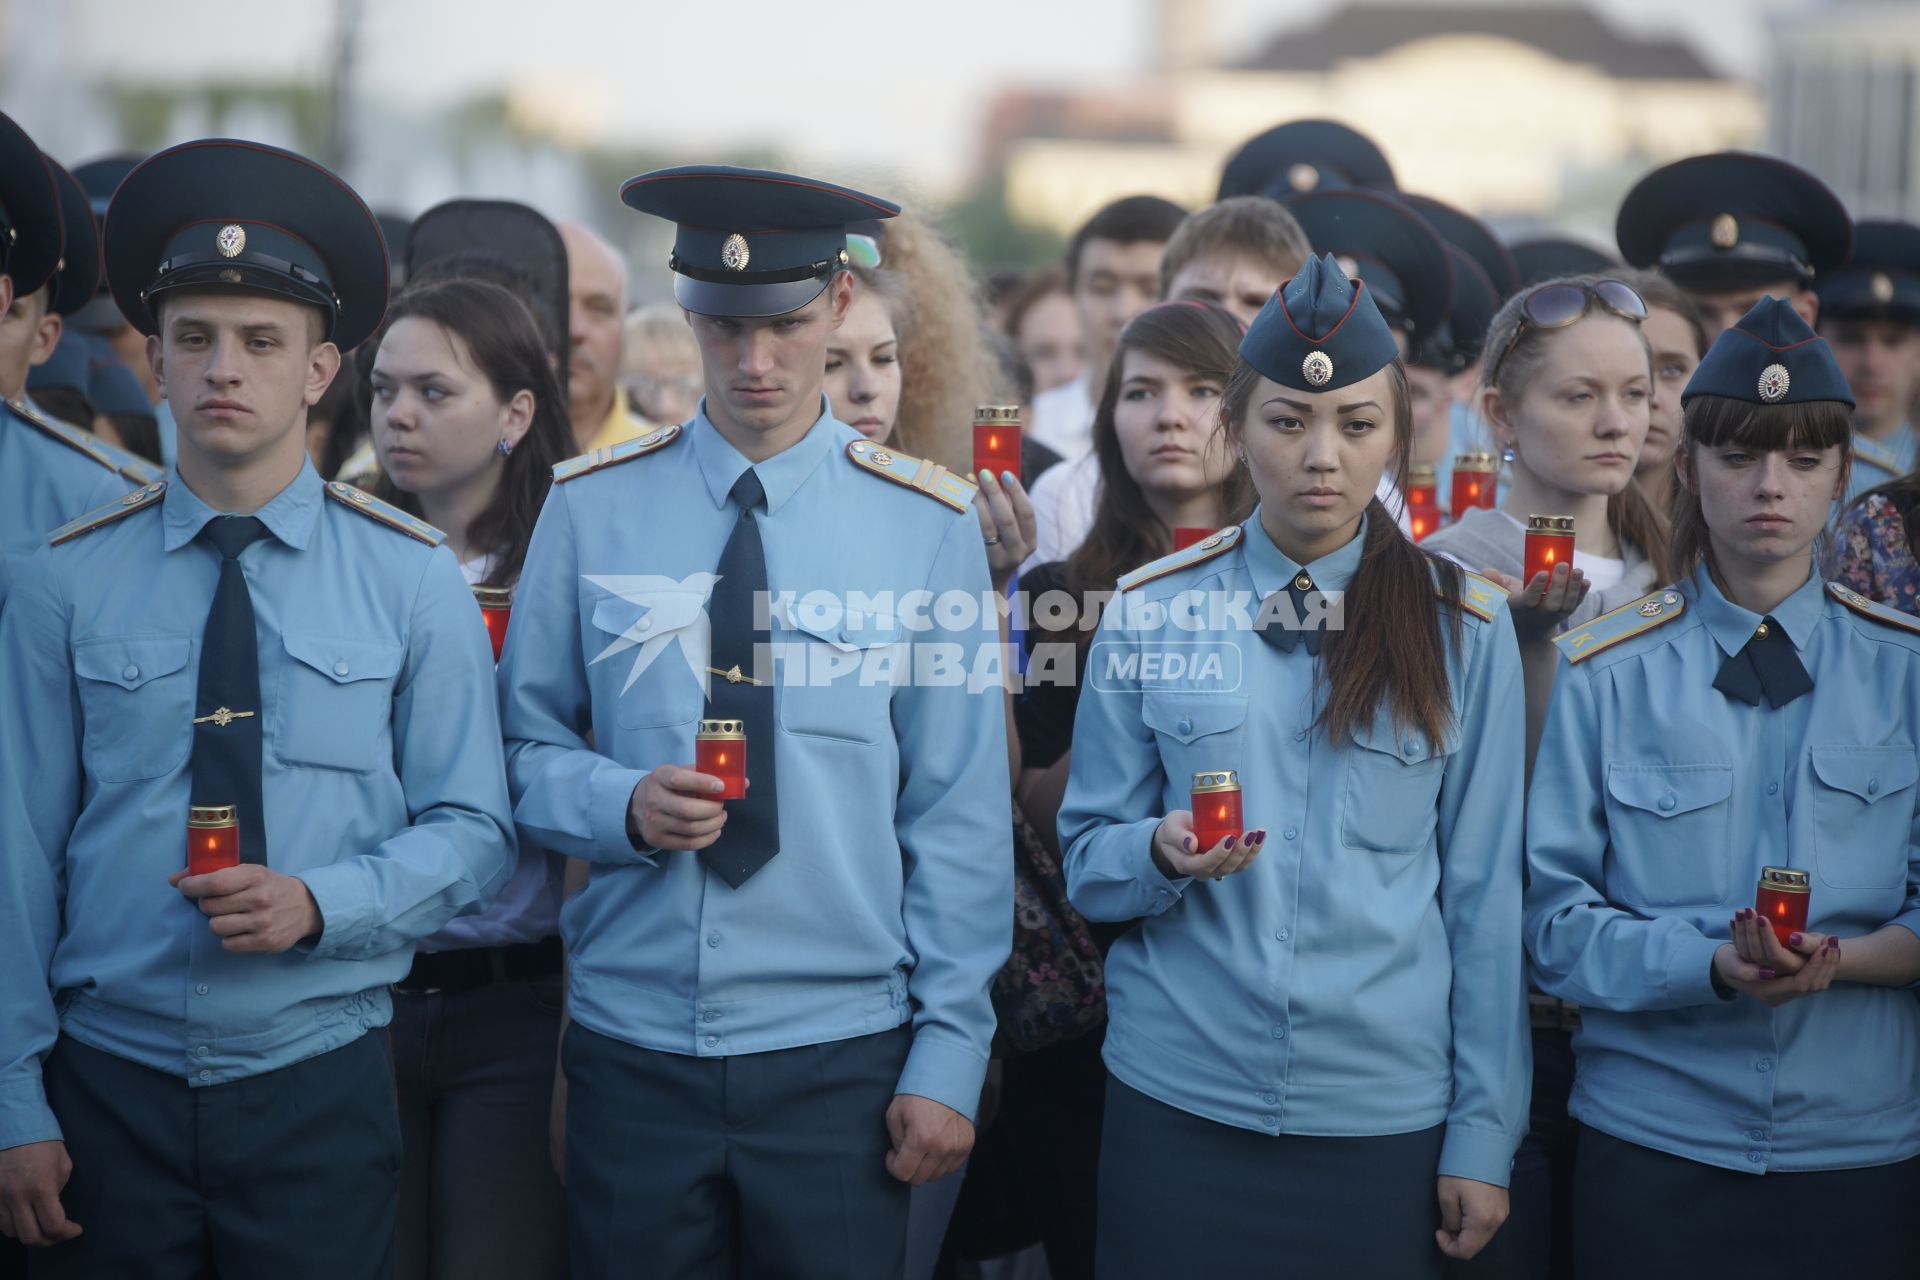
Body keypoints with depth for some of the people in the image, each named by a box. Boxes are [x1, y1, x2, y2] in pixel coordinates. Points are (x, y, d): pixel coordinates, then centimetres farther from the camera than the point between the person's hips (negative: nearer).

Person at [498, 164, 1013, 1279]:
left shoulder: (928, 524, -2)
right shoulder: (591, 509, 1)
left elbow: (961, 812, -1)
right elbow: (528, 748, 7)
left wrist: (949, 1053, -4)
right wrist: (624, 804, -14)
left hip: (844, 1055, -1)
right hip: (632, 1049, 1)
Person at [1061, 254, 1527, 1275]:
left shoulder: (1462, 628, 1)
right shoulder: (1151, 609, 2)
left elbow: (1485, 894, 1)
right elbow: (1087, 860, 5)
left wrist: (1482, 1136, -2)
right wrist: (1163, 853, -18)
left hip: (1386, 1113, 0)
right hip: (1177, 1103, 1)